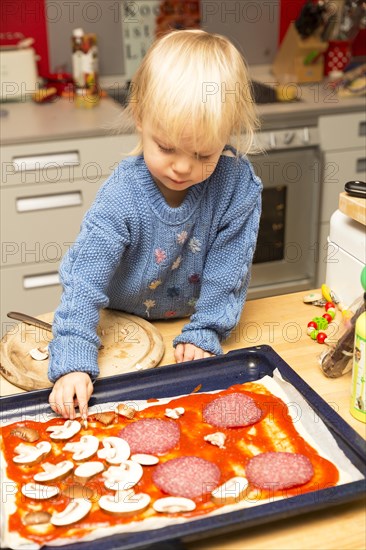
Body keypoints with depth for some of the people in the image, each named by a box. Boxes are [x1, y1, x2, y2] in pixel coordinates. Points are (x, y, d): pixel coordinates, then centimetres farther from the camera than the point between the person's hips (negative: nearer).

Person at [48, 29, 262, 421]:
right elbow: (84, 279, -31)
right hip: (127, 328, -2)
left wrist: (204, 333, -18)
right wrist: (73, 363, -40)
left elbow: (229, 265, -14)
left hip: (197, 317, 2)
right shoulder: (121, 197, -28)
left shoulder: (237, 182, -22)